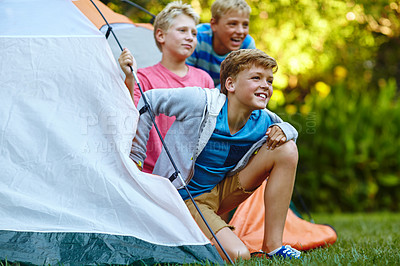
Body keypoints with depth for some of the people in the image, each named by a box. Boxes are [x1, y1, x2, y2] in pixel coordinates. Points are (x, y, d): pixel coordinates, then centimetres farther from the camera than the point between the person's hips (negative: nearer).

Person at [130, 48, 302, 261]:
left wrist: (283, 130, -10)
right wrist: (135, 156, -6)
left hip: (219, 194, 7)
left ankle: (273, 245, -5)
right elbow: (149, 100, -10)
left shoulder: (263, 121, -7)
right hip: (183, 199, -6)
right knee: (237, 256, -27)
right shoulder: (200, 102, -23)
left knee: (287, 149, -9)